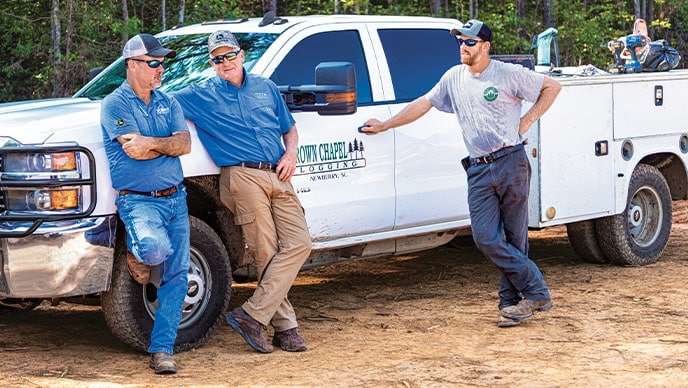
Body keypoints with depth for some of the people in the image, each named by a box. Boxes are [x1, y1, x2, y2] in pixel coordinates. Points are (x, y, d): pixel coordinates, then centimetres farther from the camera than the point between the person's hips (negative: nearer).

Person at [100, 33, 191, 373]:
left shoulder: (167, 103, 13)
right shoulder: (115, 104, -5)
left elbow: (185, 144, -2)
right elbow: (136, 152, -16)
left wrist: (150, 143, -15)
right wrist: (168, 144, -4)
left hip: (175, 198, 6)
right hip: (139, 200, -6)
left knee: (176, 276, -1)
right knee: (156, 248, -34)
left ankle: (162, 348, 4)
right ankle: (136, 255, 4)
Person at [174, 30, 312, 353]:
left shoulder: (266, 88, 18)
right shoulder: (201, 95, 8)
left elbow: (290, 129, 24)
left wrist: (291, 154, 6)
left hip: (278, 178, 4)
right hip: (243, 178, -4)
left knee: (298, 244, -10)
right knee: (268, 254, -8)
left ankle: (253, 314, -10)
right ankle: (285, 328, -2)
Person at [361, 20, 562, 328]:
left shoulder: (509, 74, 0)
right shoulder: (454, 78, 14)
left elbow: (552, 87, 6)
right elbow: (423, 104, 22)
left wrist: (527, 121, -1)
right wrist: (384, 126, 23)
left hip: (510, 162, -4)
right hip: (478, 170, 4)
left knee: (514, 238, -2)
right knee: (486, 238, -8)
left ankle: (512, 300, 6)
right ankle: (535, 292, -1)